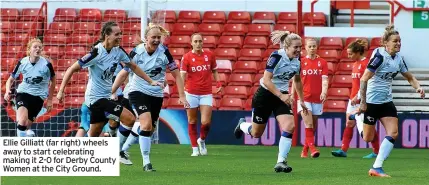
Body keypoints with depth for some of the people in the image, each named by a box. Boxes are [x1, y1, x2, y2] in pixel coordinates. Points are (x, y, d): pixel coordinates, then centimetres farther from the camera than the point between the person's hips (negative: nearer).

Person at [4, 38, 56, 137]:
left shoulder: (46, 64, -10)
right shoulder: (22, 63, -7)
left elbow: (52, 81, 7)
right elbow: (11, 79, 5)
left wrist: (49, 100, 8)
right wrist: (8, 91, -16)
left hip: (38, 96, 0)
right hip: (23, 93, 0)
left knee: (27, 125, 1)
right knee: (22, 120, -26)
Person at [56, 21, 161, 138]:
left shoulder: (118, 51, 0)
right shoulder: (97, 53, -21)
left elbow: (133, 67, 16)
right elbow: (72, 69, -17)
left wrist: (151, 81, 13)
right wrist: (61, 91, -20)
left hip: (107, 97, 8)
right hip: (96, 97, -8)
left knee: (94, 136, 13)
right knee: (130, 119, -18)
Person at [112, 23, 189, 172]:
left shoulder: (164, 52, -8)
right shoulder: (136, 52, -11)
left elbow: (176, 74, -3)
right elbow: (123, 74, -2)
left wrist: (182, 96, -9)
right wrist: (111, 92, -5)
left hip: (157, 95, 4)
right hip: (138, 91, -3)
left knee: (149, 130, 6)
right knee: (146, 124, -22)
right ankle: (146, 162, -18)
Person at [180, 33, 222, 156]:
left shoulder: (209, 55, 4)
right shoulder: (186, 57, -4)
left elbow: (214, 71, 17)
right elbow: (182, 75, -9)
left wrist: (218, 83, 0)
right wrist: (181, 91, -23)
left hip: (206, 94, 1)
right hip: (191, 94, -1)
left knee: (206, 122, -9)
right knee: (192, 122, 5)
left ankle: (202, 141, 20)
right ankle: (195, 148, 15)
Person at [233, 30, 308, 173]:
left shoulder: (297, 60, -2)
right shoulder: (276, 57, -22)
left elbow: (297, 81, 17)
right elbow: (266, 80, -27)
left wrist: (302, 101, 18)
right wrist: (281, 96, -33)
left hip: (282, 96, 5)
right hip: (265, 95, -5)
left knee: (290, 126, -18)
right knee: (256, 133, 7)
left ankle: (281, 162, -13)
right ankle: (242, 125, 44)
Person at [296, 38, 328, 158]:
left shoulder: (322, 62, 5)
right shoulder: (301, 62, 5)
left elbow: (324, 79, -2)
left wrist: (324, 92, -19)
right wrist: (292, 94, 4)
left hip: (317, 98, 2)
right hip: (304, 97, -2)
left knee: (313, 126, 8)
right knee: (308, 123, -18)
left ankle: (305, 150, 20)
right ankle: (312, 148, -24)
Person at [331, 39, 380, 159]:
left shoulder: (366, 63, -13)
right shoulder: (356, 64, 13)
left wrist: (358, 97, -21)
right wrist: (353, 97, 17)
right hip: (353, 99, 9)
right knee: (349, 124, 3)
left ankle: (376, 152, 6)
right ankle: (343, 150, 1)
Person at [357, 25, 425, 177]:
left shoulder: (398, 58, 2)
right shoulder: (380, 56, -20)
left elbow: (409, 77, 16)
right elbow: (364, 79, -22)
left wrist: (418, 87, -6)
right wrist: (363, 103, -23)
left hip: (386, 101, 7)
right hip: (371, 101, -7)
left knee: (393, 133, -7)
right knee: (368, 138, 4)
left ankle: (377, 168, -3)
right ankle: (358, 117, 37)